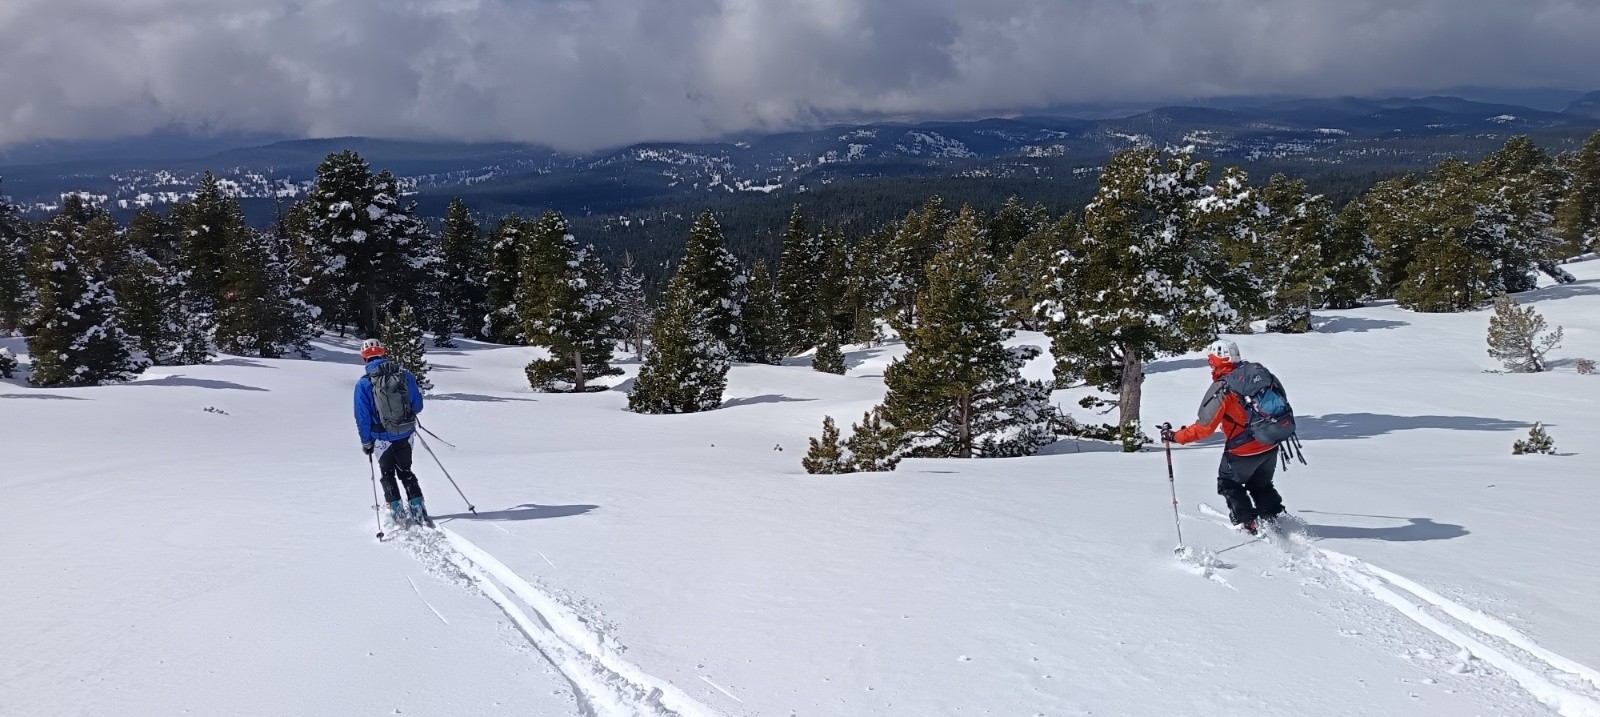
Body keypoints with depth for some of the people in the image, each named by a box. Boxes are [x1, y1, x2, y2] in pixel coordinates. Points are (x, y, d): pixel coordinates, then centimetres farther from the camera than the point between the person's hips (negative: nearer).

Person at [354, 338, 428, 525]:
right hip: (406, 435, 3)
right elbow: (418, 405, 0)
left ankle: (398, 512, 11)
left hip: (383, 438, -3)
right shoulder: (405, 375, -7)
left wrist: (366, 442, 4)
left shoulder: (363, 383, -13)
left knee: (388, 475, 18)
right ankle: (418, 509, 14)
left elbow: (362, 417, -8)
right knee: (406, 472, 21)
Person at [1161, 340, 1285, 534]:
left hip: (1243, 450, -6)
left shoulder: (1220, 389, -21)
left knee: (1229, 485, 18)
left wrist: (1174, 436, -12)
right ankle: (1272, 518, 30)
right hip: (1270, 446, 6)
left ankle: (1247, 523, 16)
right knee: (1261, 485, 28)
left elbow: (1204, 428, -21)